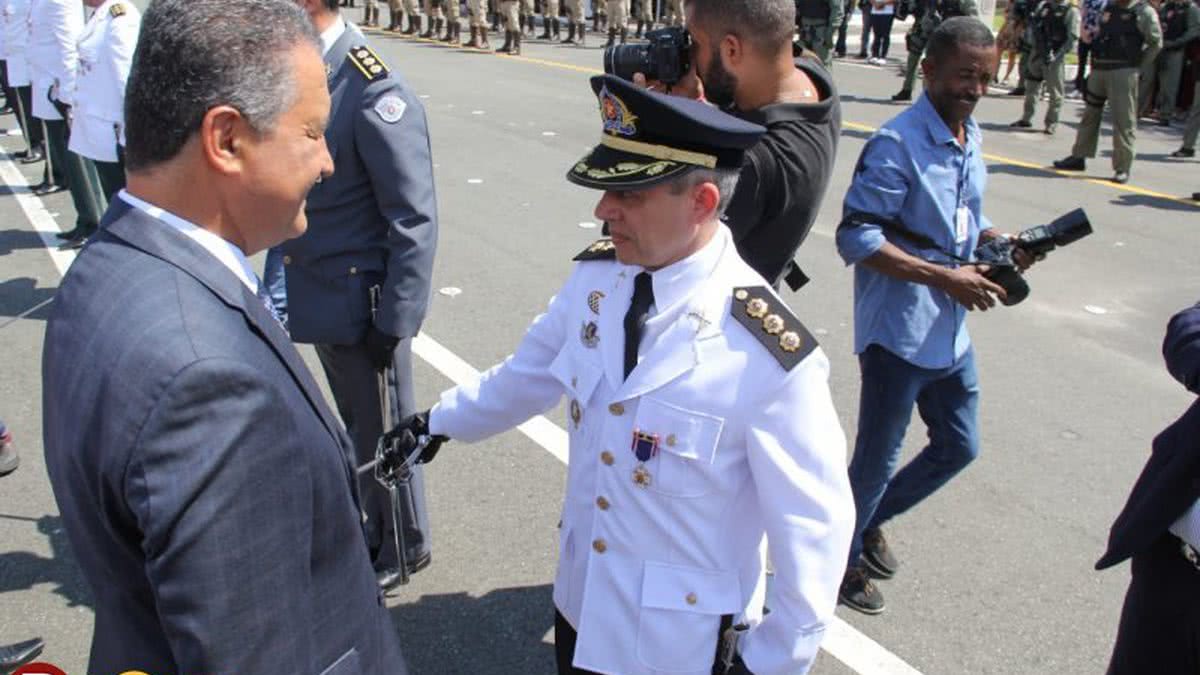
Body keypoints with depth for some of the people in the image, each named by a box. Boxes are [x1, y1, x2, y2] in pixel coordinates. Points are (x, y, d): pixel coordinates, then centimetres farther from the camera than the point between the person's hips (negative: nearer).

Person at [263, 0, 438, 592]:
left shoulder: (373, 90, -23)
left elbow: (415, 223, -20)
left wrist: (394, 322, -17)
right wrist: (281, 285, 12)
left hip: (363, 305, -8)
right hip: (318, 298, 8)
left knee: (382, 431, 11)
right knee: (356, 426, 23)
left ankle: (403, 548, 34)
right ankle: (377, 529, 44)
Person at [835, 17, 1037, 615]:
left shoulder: (970, 139, 9)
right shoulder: (897, 145, -18)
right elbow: (856, 237, -23)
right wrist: (944, 277, -25)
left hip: (950, 332, 9)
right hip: (898, 333, -8)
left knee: (959, 447, 20)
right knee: (878, 456, 6)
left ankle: (870, 520, 40)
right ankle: (844, 557, 30)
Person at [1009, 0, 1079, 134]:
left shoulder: (1071, 12, -7)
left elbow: (1072, 39, -12)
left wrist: (1056, 55, -19)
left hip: (1054, 57, -6)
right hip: (1037, 54, 6)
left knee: (1055, 91, 0)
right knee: (1031, 87, 15)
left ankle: (1051, 123, 9)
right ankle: (1026, 119, 27)